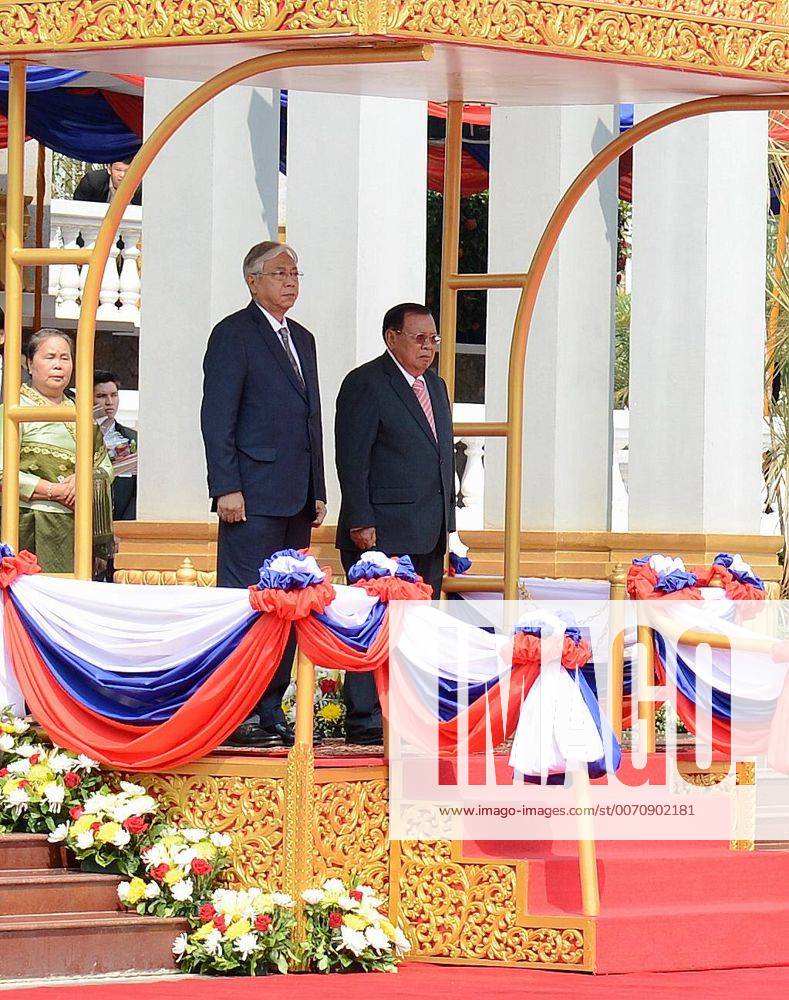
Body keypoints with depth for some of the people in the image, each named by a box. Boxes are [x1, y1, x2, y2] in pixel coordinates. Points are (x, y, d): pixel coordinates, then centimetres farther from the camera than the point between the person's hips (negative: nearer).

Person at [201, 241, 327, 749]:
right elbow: (217, 417, -9)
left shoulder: (303, 339, 20)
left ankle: (270, 711, 12)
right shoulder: (233, 334, -3)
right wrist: (227, 488, -16)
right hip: (254, 494, -8)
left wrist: (318, 492, 16)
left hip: (296, 498, 8)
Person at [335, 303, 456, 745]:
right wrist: (361, 522, -18)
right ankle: (365, 719, -6)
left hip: (428, 536, 8)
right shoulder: (366, 384, -6)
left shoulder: (435, 385, 19)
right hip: (382, 533, -8)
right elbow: (352, 458, -12)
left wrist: (446, 523, 18)